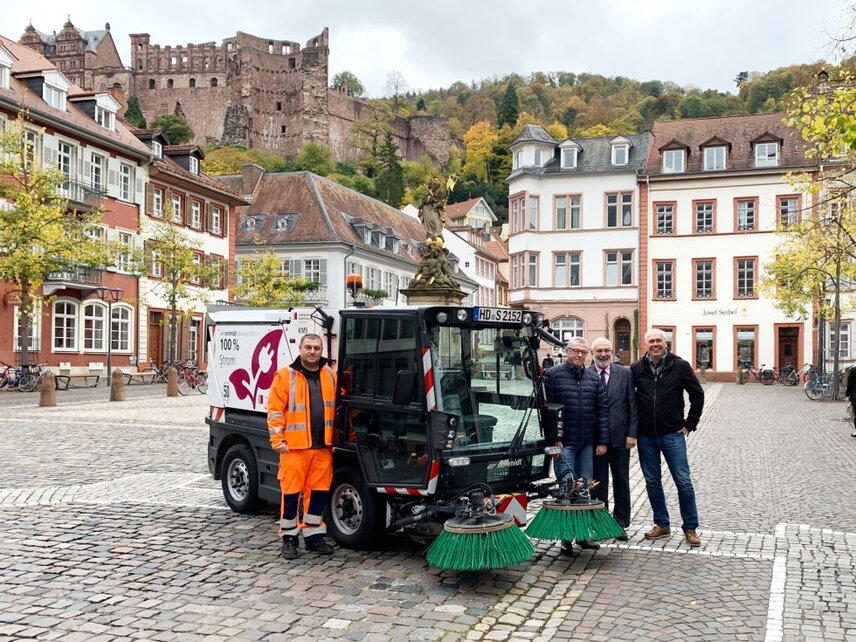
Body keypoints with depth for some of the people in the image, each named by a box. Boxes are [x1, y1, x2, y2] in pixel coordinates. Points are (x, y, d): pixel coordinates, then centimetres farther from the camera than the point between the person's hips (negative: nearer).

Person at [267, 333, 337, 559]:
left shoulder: (330, 375, 11)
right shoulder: (285, 376, -2)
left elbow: (339, 406, 16)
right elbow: (275, 411, -4)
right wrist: (277, 440, -10)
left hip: (323, 446, 4)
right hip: (294, 447, -4)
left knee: (318, 492, 9)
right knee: (291, 492, 2)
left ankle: (313, 535, 22)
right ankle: (289, 538, 14)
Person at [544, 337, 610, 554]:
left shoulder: (593, 378, 10)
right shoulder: (553, 375, -3)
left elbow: (603, 410, 9)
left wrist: (602, 441, 3)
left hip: (587, 444, 5)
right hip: (564, 443, -4)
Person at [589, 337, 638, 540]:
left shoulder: (625, 374, 4)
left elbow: (633, 406, 3)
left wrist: (632, 433, -4)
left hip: (620, 437, 2)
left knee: (622, 482, 10)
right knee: (598, 483, 7)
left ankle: (621, 524, 21)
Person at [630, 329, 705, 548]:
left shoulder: (679, 366, -3)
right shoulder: (636, 369, 2)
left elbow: (697, 394, 4)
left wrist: (690, 424, 0)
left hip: (673, 434, -2)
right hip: (646, 436, 3)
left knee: (683, 481, -1)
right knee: (652, 481, 9)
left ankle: (690, 528, 9)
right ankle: (662, 525, 22)